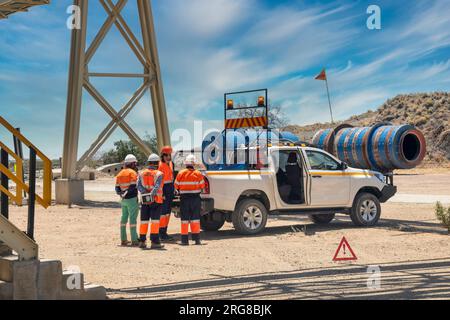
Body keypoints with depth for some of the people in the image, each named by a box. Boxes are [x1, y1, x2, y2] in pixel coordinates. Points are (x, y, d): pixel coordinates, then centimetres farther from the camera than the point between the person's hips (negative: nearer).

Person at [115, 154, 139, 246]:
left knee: (124, 218, 14)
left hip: (123, 199, 7)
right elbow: (133, 186, -20)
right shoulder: (132, 172, -10)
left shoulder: (120, 174, 12)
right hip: (132, 198, -7)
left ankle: (123, 239, 18)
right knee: (133, 218, -6)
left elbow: (117, 188, 11)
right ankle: (134, 240, -7)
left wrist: (121, 193, 15)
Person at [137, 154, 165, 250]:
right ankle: (154, 242, -7)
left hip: (145, 200, 4)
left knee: (144, 220, 11)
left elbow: (139, 185, -5)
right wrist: (152, 193, -23)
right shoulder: (158, 174, -5)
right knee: (155, 220, -3)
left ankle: (142, 241, 15)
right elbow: (157, 186, -20)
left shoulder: (142, 173, 9)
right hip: (156, 200, -4)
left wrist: (145, 193, -15)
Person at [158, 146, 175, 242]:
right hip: (164, 190, -9)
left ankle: (164, 233, 21)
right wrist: (161, 194, -23)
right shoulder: (160, 165, -15)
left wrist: (174, 189, 18)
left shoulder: (170, 163, 13)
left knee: (168, 212, 13)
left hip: (170, 190, 9)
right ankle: (162, 234, -1)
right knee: (163, 213, -6)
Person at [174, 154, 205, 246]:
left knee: (184, 219, 5)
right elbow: (202, 186, 0)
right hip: (195, 198, 0)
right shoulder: (198, 174, -5)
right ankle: (196, 239, 8)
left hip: (184, 198, 0)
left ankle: (185, 240, 4)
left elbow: (176, 186, 1)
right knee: (195, 219, 7)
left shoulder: (181, 173, -4)